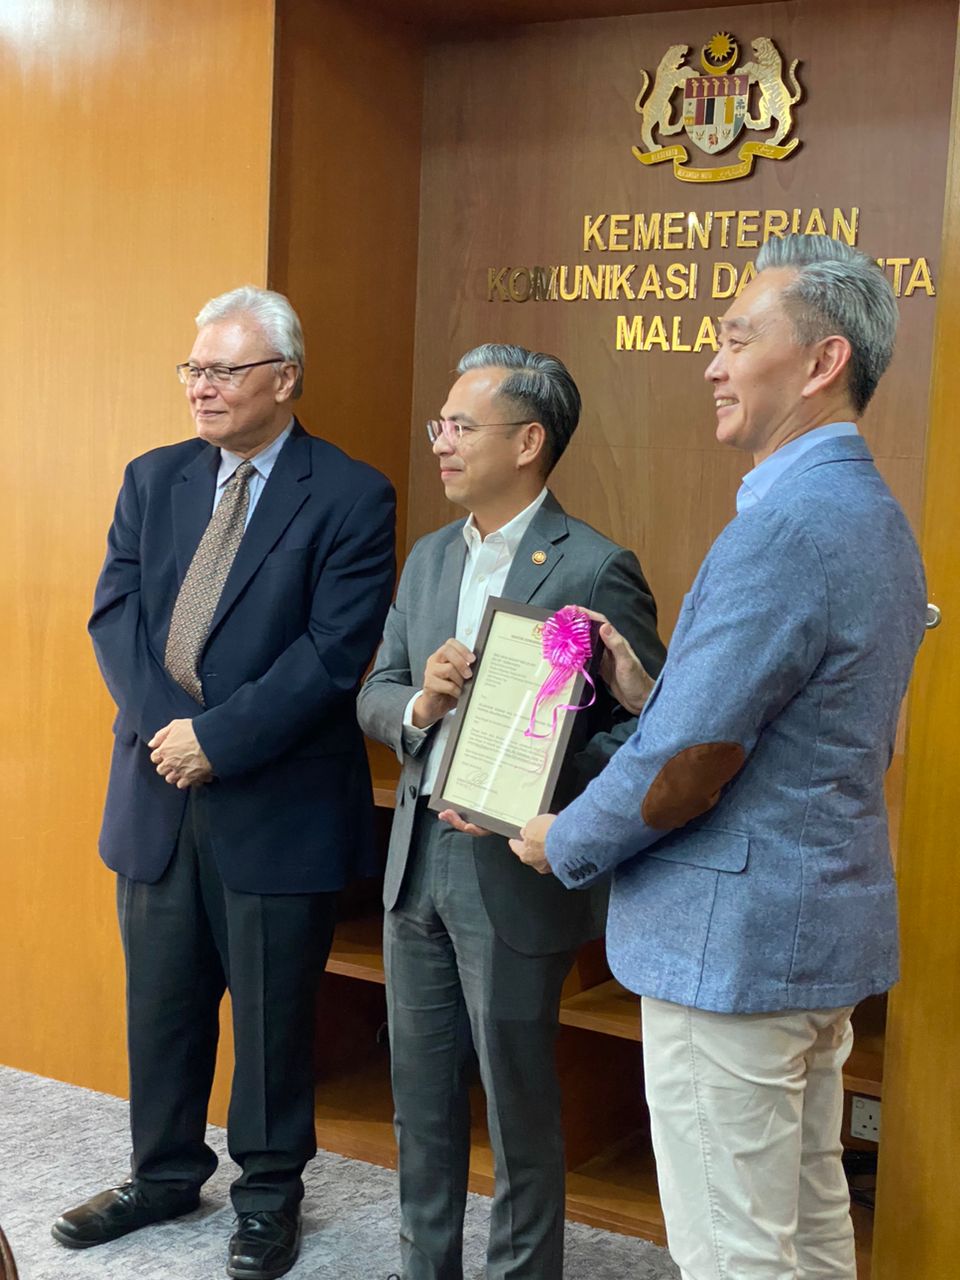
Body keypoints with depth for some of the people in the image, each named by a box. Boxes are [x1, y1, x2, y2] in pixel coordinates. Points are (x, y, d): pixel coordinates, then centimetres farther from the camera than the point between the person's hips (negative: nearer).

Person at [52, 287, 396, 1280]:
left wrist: (218, 736, -18)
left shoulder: (349, 497, -8)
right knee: (160, 1001, 16)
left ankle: (268, 1192, 27)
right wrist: (167, 722, -13)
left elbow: (333, 652, -15)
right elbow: (115, 613, 2)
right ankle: (165, 1174, 35)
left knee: (273, 1011, 9)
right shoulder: (153, 481, 9)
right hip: (158, 791, 5)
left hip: (277, 805, -5)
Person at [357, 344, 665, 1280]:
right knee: (421, 1094, 18)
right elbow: (374, 698, 11)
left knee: (517, 1103, 7)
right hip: (418, 858, 7)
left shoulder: (595, 569, -13)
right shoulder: (429, 558, 9)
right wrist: (420, 704, -13)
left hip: (515, 873, -7)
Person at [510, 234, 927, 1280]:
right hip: (825, 929, 10)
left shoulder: (787, 526, -22)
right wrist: (646, 687, 5)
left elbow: (686, 770, -22)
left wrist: (565, 845, -5)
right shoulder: (873, 514, 12)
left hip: (733, 945, -10)